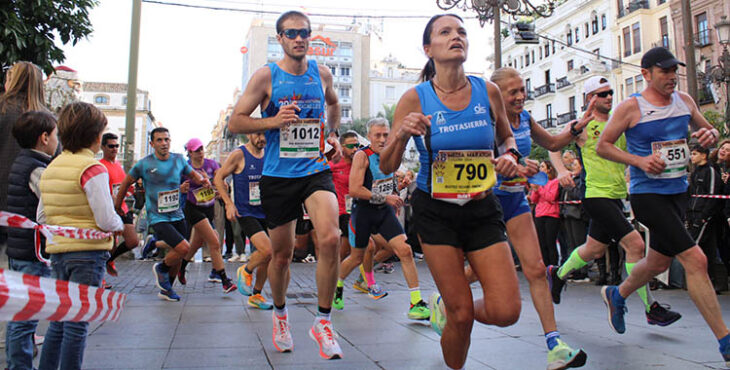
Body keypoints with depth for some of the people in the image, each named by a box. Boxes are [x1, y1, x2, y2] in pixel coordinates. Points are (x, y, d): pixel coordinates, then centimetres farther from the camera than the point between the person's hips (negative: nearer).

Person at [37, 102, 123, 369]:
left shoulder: (51, 167, 10)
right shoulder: (92, 168, -13)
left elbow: (42, 217, 14)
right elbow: (106, 221, -18)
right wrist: (120, 224, 2)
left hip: (57, 252, 7)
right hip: (88, 251, -7)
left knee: (58, 322, 16)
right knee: (77, 325, 0)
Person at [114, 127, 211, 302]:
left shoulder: (179, 160, 3)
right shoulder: (144, 164, -8)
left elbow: (192, 173, 19)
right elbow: (127, 181, 7)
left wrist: (202, 179, -3)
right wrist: (118, 203, 17)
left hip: (177, 215, 5)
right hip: (157, 218, -5)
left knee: (177, 256, 11)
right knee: (184, 248, -20)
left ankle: (166, 289, 33)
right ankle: (161, 269, 9)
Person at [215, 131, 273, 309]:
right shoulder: (238, 155, -9)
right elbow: (218, 178, -3)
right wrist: (229, 203, -12)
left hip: (265, 213, 6)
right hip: (245, 213, -6)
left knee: (267, 258, 8)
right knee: (267, 250, -22)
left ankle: (256, 295, 27)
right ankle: (245, 271, 9)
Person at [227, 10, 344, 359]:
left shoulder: (322, 73, 7)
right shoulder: (266, 76, -3)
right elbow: (235, 122, -3)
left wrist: (333, 135, 13)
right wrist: (274, 121, -18)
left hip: (316, 171, 2)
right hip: (278, 176, -1)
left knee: (330, 238, -22)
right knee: (281, 254, 9)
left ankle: (323, 321, -5)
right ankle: (279, 312, 38)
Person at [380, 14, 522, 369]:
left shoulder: (488, 91, -1)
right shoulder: (415, 98, -9)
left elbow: (506, 136, 17)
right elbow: (387, 167, -6)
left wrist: (510, 155, -5)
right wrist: (401, 135, -26)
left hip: (482, 208, 3)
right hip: (435, 211, -3)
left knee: (506, 312, -4)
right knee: (462, 314, 0)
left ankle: (448, 307, 29)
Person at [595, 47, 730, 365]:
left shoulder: (684, 101, 8)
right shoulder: (631, 107, -9)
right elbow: (602, 146, -5)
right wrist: (638, 160, -18)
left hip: (678, 192, 7)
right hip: (647, 194, -7)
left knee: (658, 261, 19)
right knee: (695, 260, -14)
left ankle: (616, 295, 47)